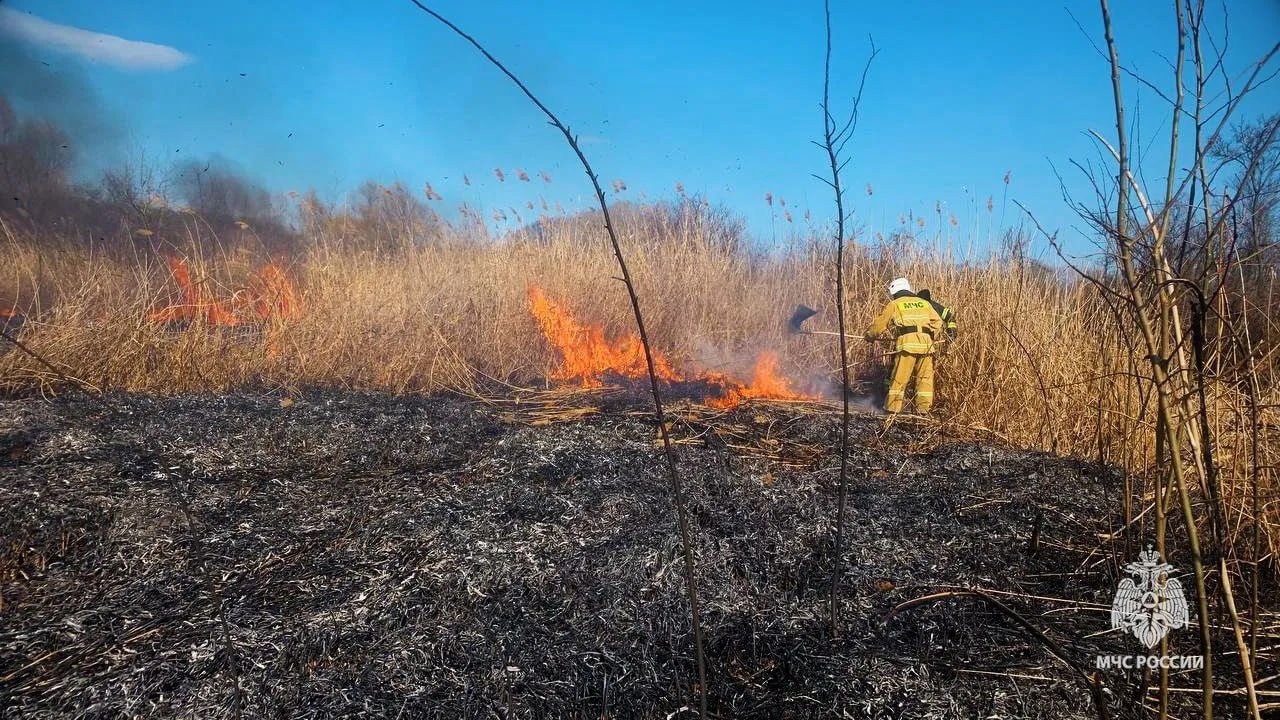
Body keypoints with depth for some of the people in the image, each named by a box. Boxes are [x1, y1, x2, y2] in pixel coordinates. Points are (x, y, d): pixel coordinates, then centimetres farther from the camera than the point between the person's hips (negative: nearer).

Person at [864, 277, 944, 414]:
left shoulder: (894, 305, 13)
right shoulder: (924, 303, 24)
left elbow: (879, 325, 15)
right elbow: (937, 323, 16)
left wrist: (870, 335, 31)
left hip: (907, 343, -3)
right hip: (926, 344, 3)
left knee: (899, 376, 2)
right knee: (925, 377, 9)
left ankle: (893, 406, 3)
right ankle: (923, 407, 7)